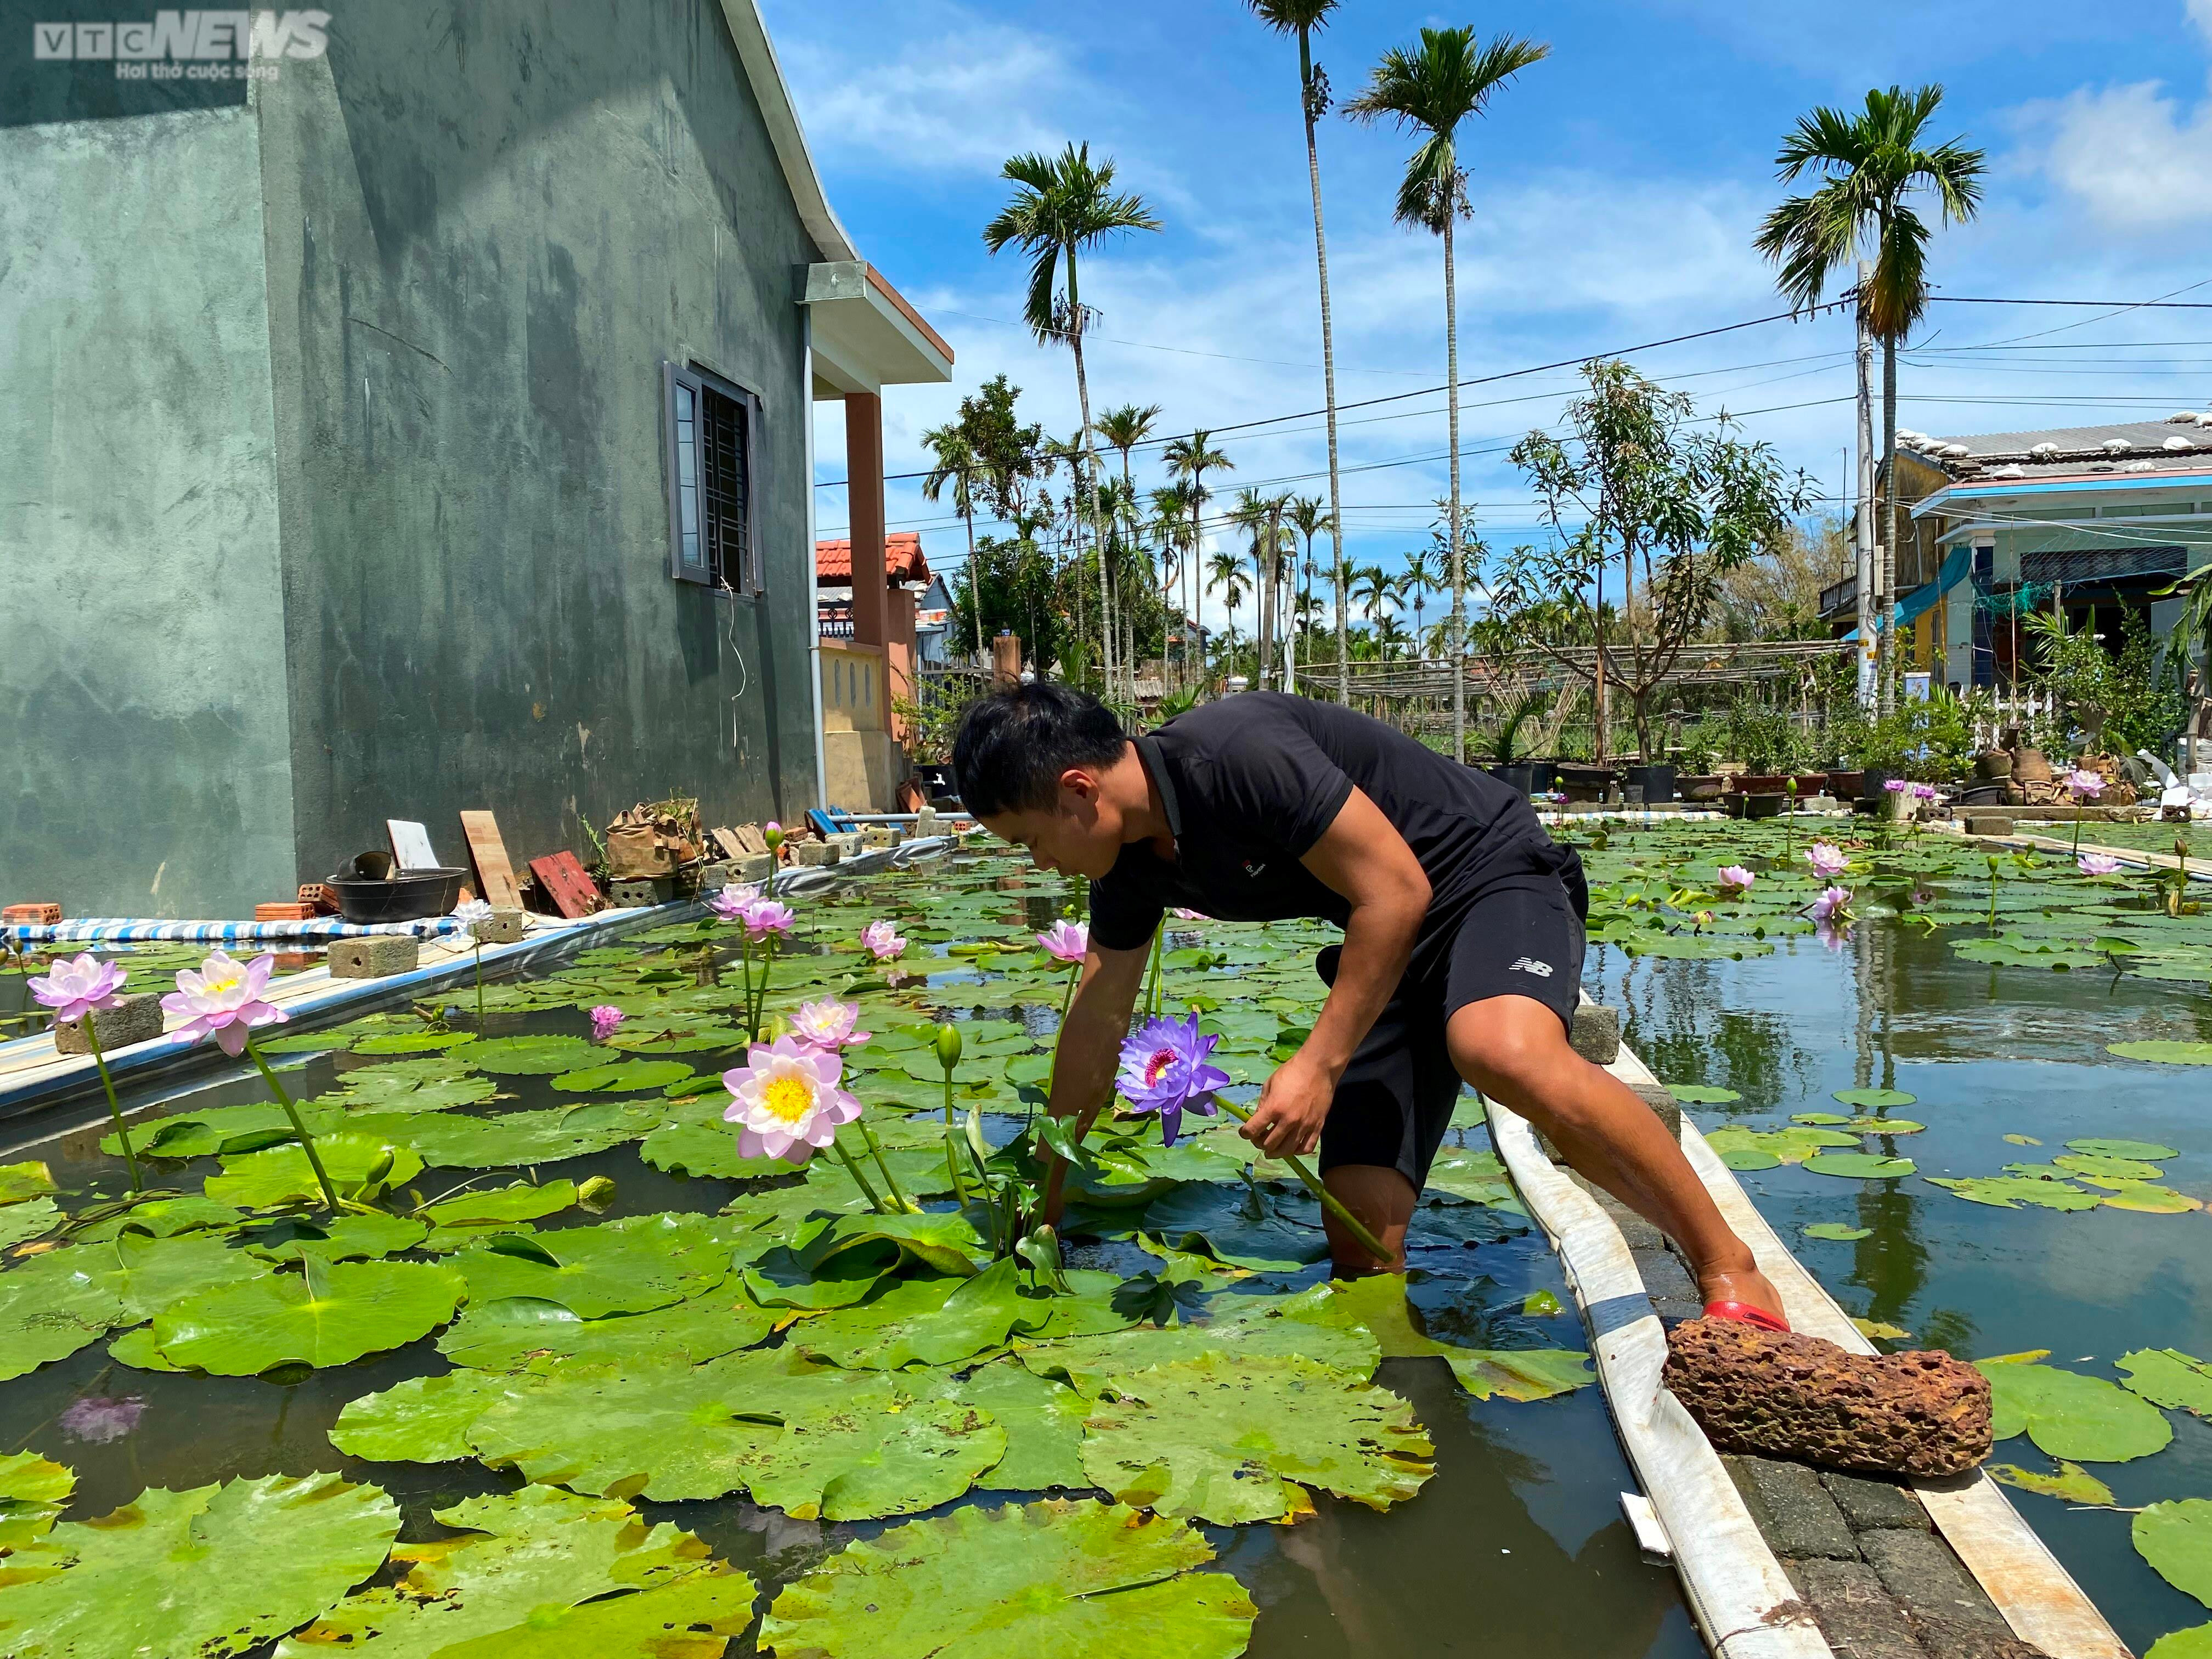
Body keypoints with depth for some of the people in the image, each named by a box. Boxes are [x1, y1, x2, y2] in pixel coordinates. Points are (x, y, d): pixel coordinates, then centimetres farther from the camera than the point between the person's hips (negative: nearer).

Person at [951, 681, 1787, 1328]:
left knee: (1505, 1054, -38)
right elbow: (1095, 1022, 11)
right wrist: (1044, 1207, 18)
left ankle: (1729, 1268, -21)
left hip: (1494, 875, -8)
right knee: (1362, 1243, -6)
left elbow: (1396, 891, -24)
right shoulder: (1130, 865, 0)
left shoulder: (1236, 753, -27)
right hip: (1390, 948, 8)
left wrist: (1319, 1064, -22)